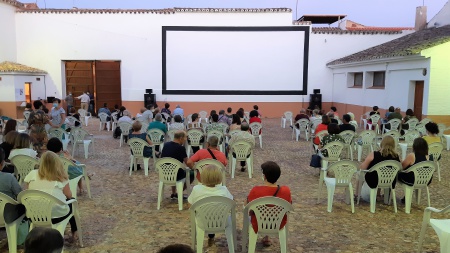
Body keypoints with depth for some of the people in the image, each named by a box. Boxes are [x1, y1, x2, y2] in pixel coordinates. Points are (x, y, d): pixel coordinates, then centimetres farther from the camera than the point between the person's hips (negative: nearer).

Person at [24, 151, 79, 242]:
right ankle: (74, 233, 36)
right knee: (72, 201, 28)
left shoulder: (32, 174, -3)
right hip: (57, 215, -3)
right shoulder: (61, 177, -9)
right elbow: (69, 196, -3)